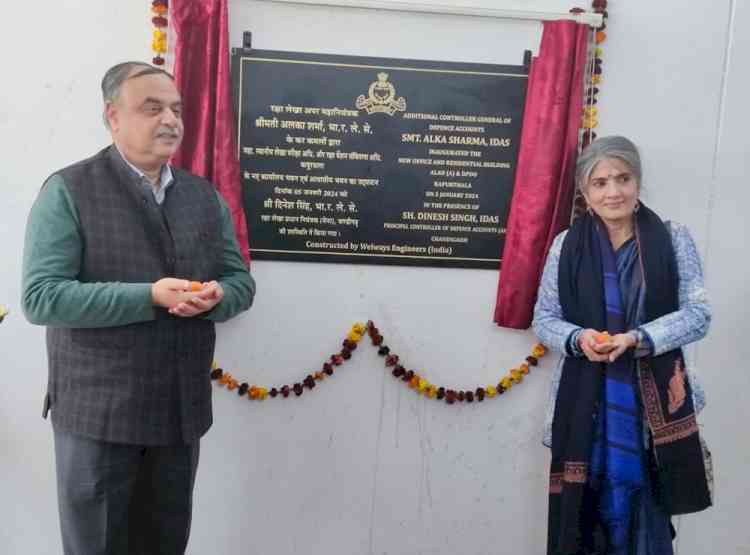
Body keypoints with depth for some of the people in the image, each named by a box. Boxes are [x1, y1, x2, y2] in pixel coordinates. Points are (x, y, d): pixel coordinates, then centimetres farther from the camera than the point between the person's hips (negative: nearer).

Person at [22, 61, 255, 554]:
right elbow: (41, 298, -15)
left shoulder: (205, 195, 9)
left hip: (182, 408, 5)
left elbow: (242, 281, 10)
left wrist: (215, 296, -14)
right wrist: (149, 296, -24)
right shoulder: (68, 191, -8)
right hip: (98, 411, -4)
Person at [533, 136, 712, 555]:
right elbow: (544, 319, 5)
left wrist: (638, 339, -18)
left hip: (655, 399, 0)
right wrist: (577, 338, -16)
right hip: (587, 400, 1)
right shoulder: (567, 245, 2)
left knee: (647, 516, 2)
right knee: (586, 512, 4)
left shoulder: (673, 238, 1)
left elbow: (698, 314, -3)